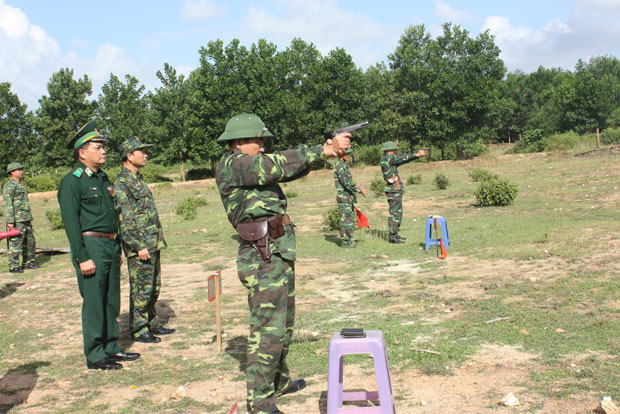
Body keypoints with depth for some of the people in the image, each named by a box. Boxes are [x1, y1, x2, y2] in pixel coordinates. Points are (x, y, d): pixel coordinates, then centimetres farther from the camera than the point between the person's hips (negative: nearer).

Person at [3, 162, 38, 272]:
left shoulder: (21, 185, 19)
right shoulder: (9, 186, -8)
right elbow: (8, 204, -15)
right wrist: (10, 221, -21)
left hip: (26, 219, 9)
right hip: (17, 220, -9)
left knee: (30, 242, 13)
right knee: (15, 243, -6)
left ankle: (29, 262, 23)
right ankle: (13, 266, -1)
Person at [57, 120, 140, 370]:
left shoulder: (103, 178, 16)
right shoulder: (72, 181, -10)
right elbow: (70, 222, -15)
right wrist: (82, 258, -19)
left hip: (111, 246, 8)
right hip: (91, 246, -8)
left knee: (111, 302, 13)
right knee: (93, 303, -2)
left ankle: (110, 348, 24)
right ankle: (95, 356, 7)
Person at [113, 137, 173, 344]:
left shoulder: (138, 180, 16)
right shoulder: (121, 183, -14)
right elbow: (125, 220, -19)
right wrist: (139, 246, -21)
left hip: (153, 244, 9)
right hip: (139, 246, -9)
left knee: (153, 287, 16)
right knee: (140, 289, -1)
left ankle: (151, 323, 27)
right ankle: (139, 330, 8)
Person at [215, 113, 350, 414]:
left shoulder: (253, 166, 18)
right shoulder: (233, 165, -12)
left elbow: (289, 170, 15)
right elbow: (280, 164, -21)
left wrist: (324, 150, -1)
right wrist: (324, 150, -16)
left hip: (279, 254, 11)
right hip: (264, 257, -11)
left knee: (283, 322, 21)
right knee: (267, 329, -7)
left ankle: (279, 381, 35)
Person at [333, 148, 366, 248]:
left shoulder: (344, 165, 17)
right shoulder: (339, 166, -15)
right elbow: (346, 183, -22)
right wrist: (359, 190, -17)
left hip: (349, 198, 10)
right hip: (344, 198, -10)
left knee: (350, 220, 12)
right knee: (346, 220, -6)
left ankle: (348, 240, 17)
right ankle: (345, 242, -2)